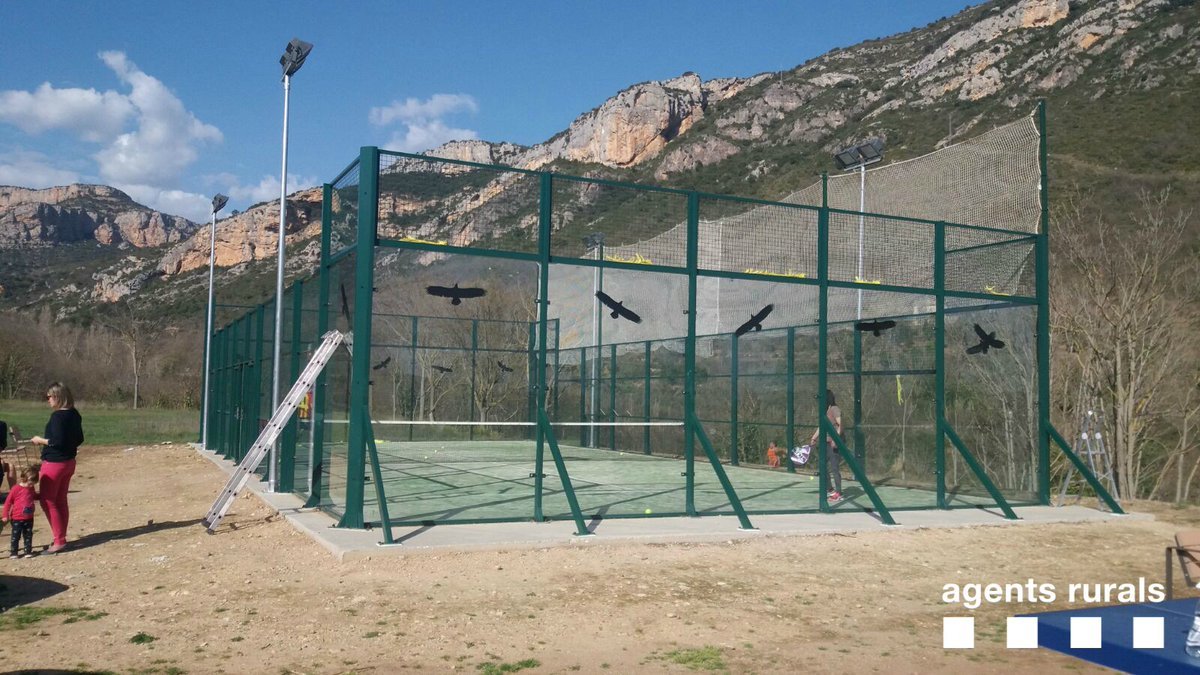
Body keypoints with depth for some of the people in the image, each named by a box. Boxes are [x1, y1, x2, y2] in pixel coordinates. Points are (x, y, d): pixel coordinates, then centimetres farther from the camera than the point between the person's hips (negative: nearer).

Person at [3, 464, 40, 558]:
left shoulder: (31, 488, 5)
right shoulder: (16, 489, -13)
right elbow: (8, 502, -9)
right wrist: (5, 515, -9)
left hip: (29, 518, 5)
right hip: (17, 518, -5)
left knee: (28, 535, 10)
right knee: (15, 536, 2)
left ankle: (28, 551, 18)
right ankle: (13, 552, 12)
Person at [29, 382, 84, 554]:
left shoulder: (57, 416, -20)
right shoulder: (74, 414, 6)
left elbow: (57, 441, -24)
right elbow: (79, 439, 12)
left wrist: (41, 440, -10)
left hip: (54, 463, -9)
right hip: (69, 462, 9)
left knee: (47, 501, -1)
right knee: (61, 501, 15)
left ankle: (59, 541, -1)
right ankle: (61, 538, 22)